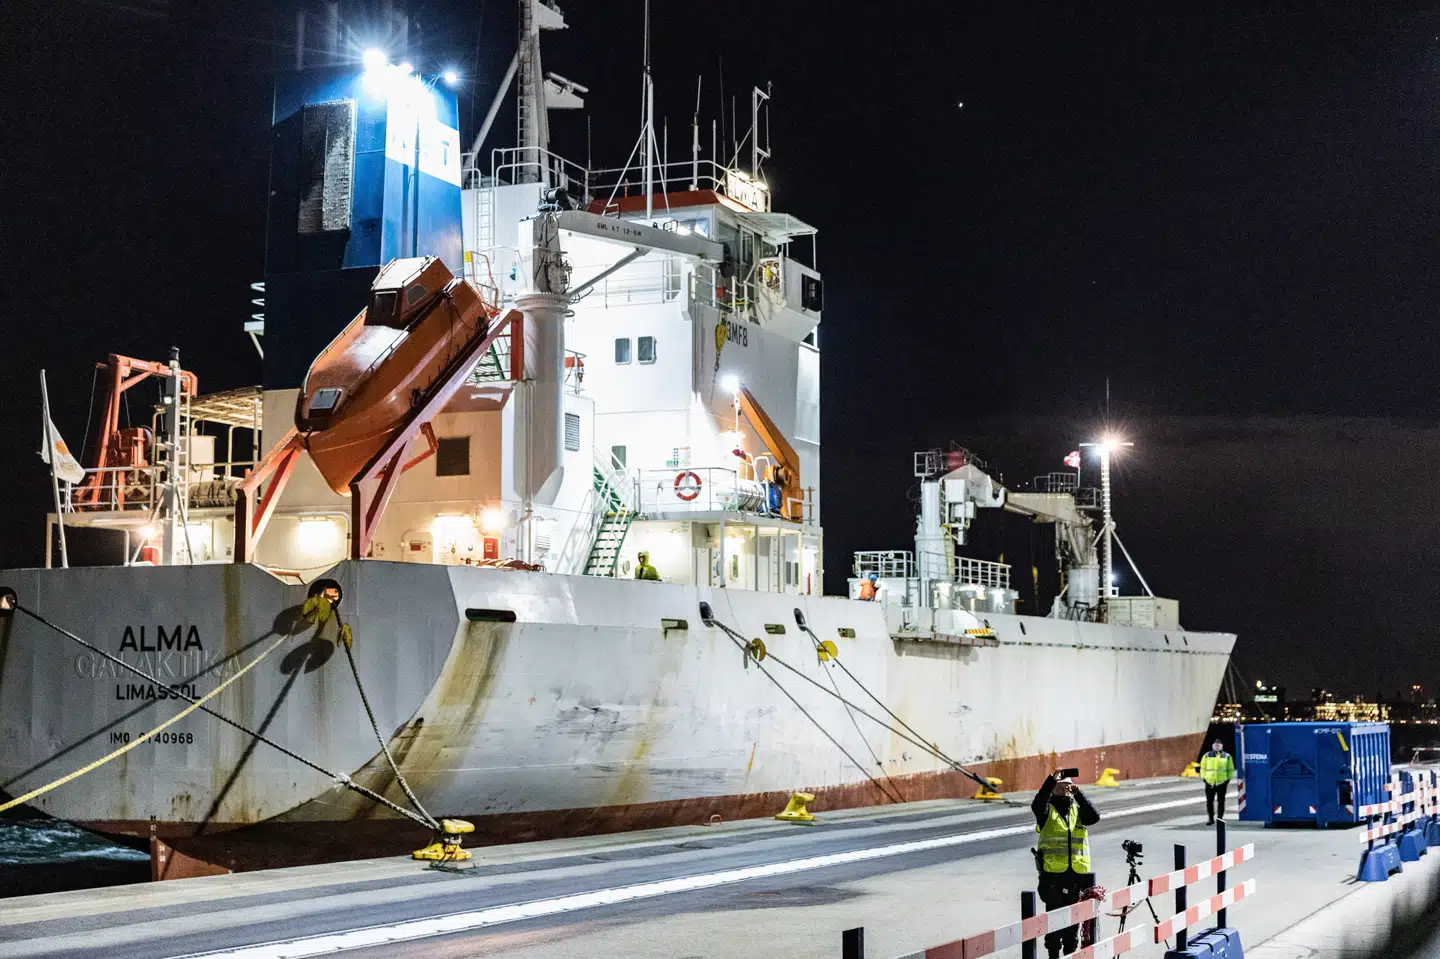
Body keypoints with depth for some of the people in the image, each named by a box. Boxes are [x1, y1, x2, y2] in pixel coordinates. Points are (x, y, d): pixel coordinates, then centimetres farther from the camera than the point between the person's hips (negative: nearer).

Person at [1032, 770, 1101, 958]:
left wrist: (1078, 794, -18)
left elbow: (1094, 817, -8)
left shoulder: (1078, 809, 11)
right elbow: (1037, 804, -22)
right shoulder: (1047, 810, 1)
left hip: (1077, 873, 3)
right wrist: (1052, 780, -30)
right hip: (1053, 872, -3)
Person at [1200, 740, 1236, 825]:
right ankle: (1211, 818, 12)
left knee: (1221, 802, 3)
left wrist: (1228, 779, 0)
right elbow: (1203, 768, 11)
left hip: (1222, 782, -1)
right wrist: (1203, 778, 2)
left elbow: (1230, 769, 8)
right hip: (1209, 782, 1)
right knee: (1209, 801, 2)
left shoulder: (1227, 756, 6)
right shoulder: (1207, 756, 8)